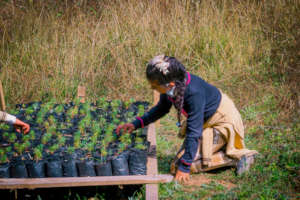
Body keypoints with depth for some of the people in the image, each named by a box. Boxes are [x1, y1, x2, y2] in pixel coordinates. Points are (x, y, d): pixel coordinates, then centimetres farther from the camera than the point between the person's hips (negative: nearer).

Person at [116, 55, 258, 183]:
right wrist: (136, 124, 1)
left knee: (178, 167, -12)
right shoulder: (170, 85, -15)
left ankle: (235, 157, -8)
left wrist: (184, 167, -30)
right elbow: (162, 108, 8)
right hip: (205, 122, 9)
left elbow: (194, 132, -33)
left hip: (221, 122, -9)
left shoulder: (194, 92, -39)